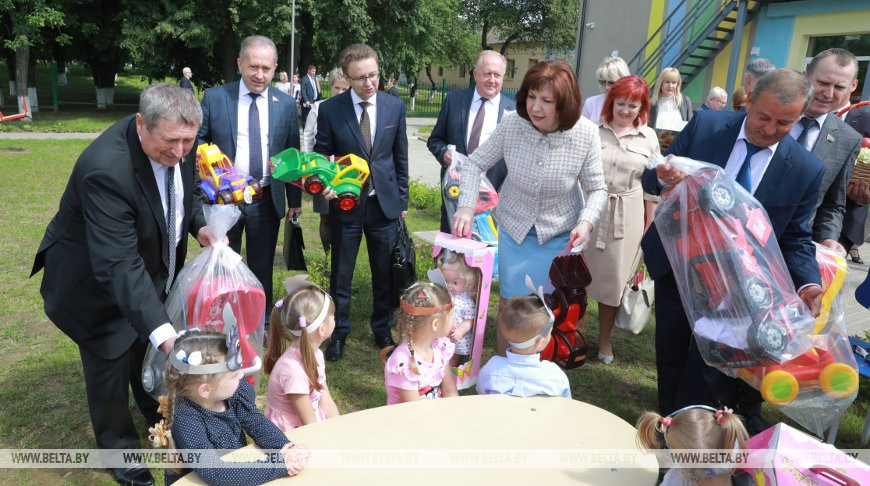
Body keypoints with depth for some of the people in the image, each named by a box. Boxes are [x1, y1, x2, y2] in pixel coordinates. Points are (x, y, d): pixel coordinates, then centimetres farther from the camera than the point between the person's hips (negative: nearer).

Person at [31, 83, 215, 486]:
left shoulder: (176, 141, -16)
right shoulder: (106, 169, -39)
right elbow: (118, 265, -41)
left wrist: (199, 225, -14)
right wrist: (162, 330, -48)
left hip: (150, 270, 7)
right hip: (97, 282, -6)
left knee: (149, 351, 23)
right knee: (110, 365, 9)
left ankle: (160, 414, 49)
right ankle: (121, 451, 34)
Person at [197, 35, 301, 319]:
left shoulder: (286, 104, 1)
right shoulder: (214, 97, -4)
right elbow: (198, 140, 4)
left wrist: (295, 199, 6)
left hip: (267, 200, 1)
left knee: (263, 267, 14)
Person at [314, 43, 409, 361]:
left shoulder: (395, 106, -1)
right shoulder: (330, 109, -7)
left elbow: (401, 156, 5)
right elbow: (321, 156, 1)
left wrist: (402, 200, 7)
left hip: (385, 203, 2)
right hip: (345, 204, -1)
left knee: (385, 273, 12)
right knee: (340, 274, 11)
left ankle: (383, 330, 32)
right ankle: (339, 332, 29)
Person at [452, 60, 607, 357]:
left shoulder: (586, 134, -21)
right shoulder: (512, 124, -19)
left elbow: (597, 189, -9)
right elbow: (475, 164, -6)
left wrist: (586, 222, -27)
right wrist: (466, 206, -21)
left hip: (560, 236, 0)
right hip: (514, 229, 1)